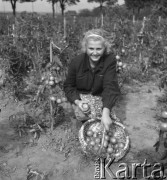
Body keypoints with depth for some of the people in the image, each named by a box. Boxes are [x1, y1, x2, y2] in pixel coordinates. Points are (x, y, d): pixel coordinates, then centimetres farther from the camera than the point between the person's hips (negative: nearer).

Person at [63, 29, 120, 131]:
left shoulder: (110, 60, -20)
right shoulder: (76, 61, -15)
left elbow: (110, 87, -29)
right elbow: (69, 86, -3)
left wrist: (105, 113, -43)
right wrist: (76, 101, -23)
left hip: (101, 99, 0)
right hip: (81, 98, 0)